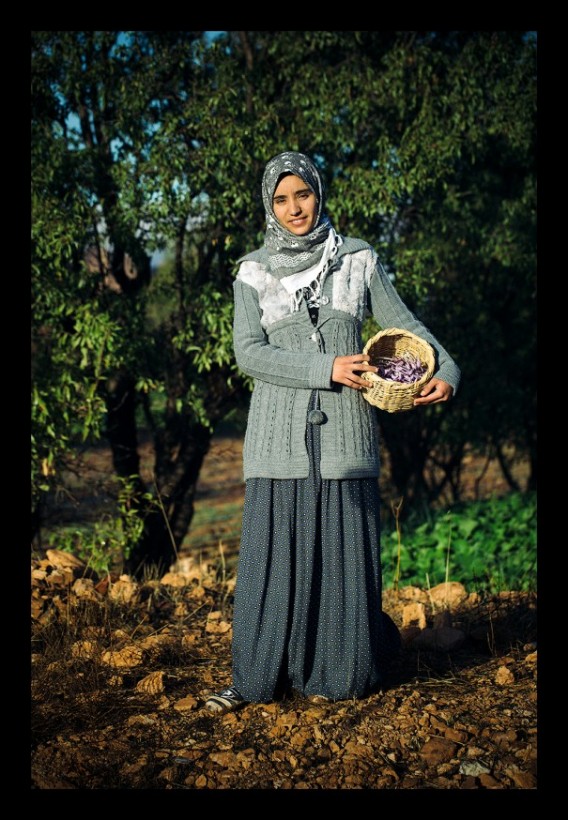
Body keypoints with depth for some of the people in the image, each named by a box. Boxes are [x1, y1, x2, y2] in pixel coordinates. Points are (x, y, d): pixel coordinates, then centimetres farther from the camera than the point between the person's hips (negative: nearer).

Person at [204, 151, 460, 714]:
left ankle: (340, 670, 15)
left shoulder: (358, 259, 8)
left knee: (344, 547, 1)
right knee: (274, 550, -1)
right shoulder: (254, 271, 6)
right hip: (281, 430, 0)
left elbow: (402, 323, 9)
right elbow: (249, 352, -3)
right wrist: (326, 367, -14)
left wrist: (445, 369, -9)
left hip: (343, 427, 0)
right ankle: (258, 676, 5)